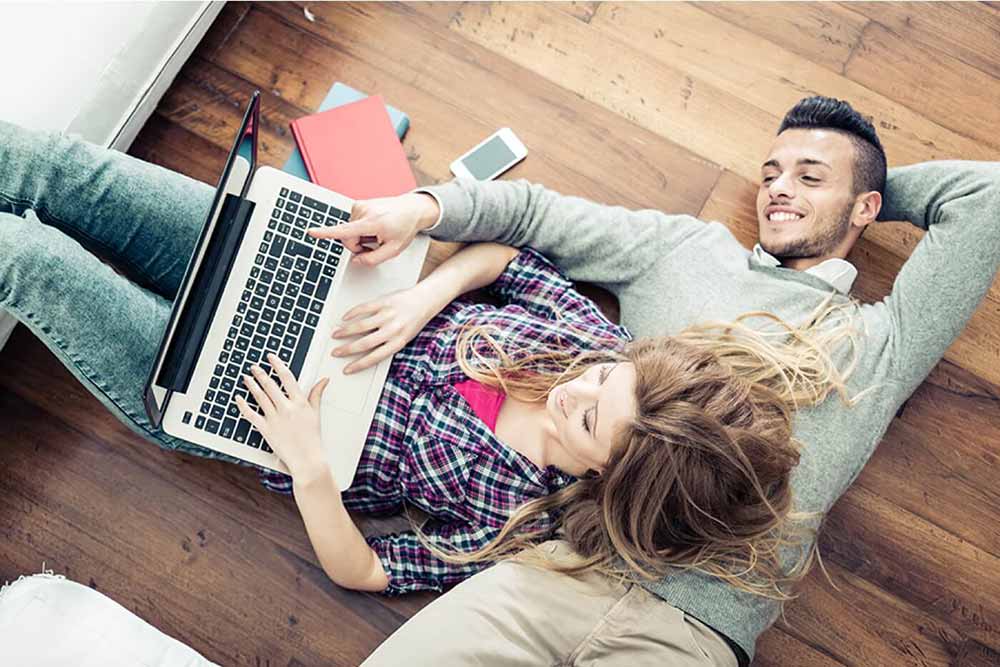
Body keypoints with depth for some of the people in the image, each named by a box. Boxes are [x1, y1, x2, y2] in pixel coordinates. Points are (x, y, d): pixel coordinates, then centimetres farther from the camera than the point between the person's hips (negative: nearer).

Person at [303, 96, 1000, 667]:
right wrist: (426, 206, 3)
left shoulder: (881, 344, 13)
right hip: (564, 568, 2)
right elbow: (539, 212, 18)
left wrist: (869, 188, 22)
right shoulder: (688, 248, 19)